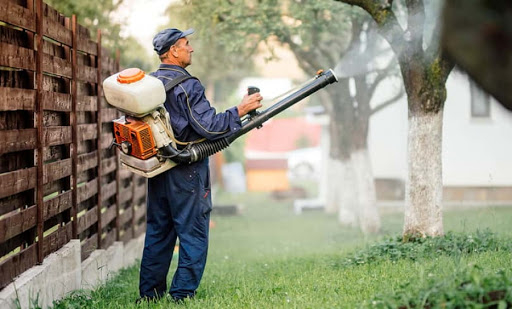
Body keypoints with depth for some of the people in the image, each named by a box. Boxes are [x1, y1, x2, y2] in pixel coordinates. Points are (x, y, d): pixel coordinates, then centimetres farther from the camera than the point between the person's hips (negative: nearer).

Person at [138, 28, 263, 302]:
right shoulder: (187, 86, -16)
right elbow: (209, 127, -20)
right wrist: (240, 110, -13)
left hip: (157, 169, 8)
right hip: (186, 171, -8)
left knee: (158, 233, 14)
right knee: (193, 235, 0)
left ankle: (149, 295, 17)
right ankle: (181, 297, -1)